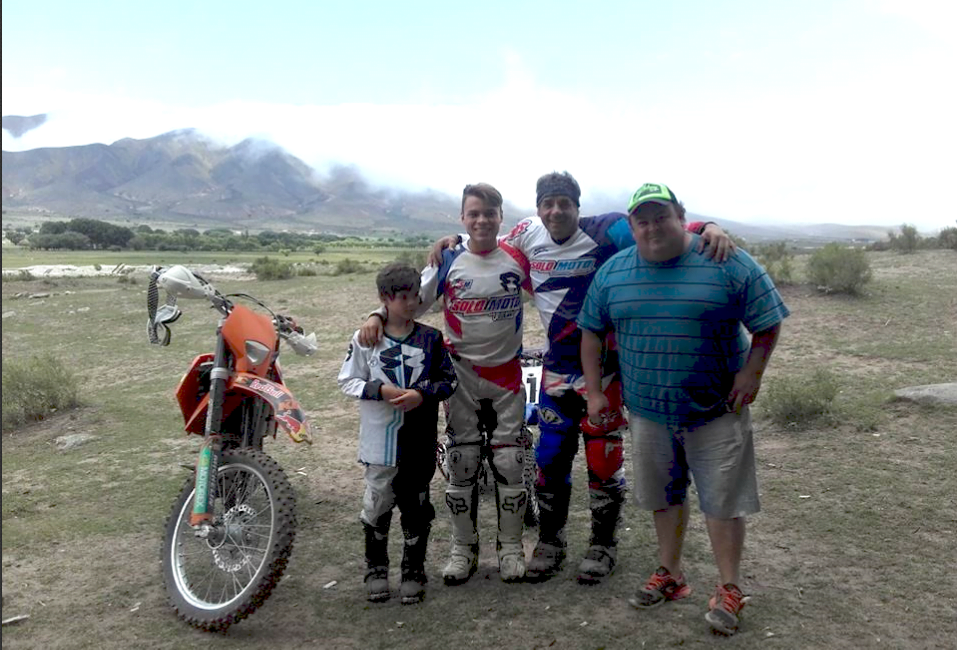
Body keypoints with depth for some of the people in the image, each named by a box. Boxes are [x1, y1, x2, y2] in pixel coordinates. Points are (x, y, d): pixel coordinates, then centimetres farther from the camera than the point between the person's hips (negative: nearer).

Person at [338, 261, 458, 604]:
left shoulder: (430, 338, 0)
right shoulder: (364, 339, -4)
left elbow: (449, 380, 4)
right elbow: (347, 381, 1)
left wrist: (422, 395, -14)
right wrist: (380, 390, -15)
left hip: (420, 441, 1)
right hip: (379, 440, -1)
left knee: (416, 507, 11)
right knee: (377, 506, 10)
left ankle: (413, 571, 27)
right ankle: (376, 569, 29)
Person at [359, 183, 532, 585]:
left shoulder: (517, 259, -1)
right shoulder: (448, 261, -3)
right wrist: (377, 315, -21)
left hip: (507, 375, 0)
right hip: (462, 375, 0)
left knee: (510, 463, 4)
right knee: (461, 464, 6)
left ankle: (511, 547, 21)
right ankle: (463, 548, 22)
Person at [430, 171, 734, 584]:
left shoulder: (607, 231, -13)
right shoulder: (528, 234, 0)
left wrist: (709, 228, -33)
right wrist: (455, 241, 7)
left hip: (605, 367, -4)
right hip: (557, 368, 4)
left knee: (603, 457, 6)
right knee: (551, 457, 9)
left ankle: (603, 545, 25)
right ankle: (550, 542, 26)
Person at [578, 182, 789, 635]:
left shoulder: (728, 264, -9)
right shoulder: (613, 272, 1)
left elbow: (768, 322, -3)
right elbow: (591, 330, 9)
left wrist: (752, 371, -15)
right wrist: (594, 391, 5)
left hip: (716, 412, -3)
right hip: (648, 412, 3)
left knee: (723, 501, 3)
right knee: (664, 496, 16)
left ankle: (729, 590, 20)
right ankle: (670, 575, 34)